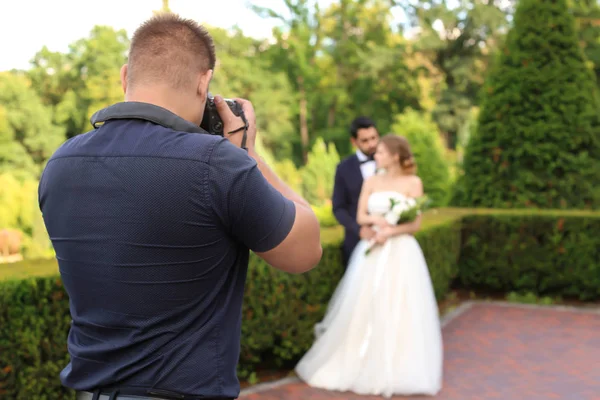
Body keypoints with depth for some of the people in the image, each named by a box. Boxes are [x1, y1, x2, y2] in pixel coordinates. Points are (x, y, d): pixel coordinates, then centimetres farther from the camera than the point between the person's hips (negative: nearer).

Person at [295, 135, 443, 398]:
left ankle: (397, 369, 7)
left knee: (398, 311, -4)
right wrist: (377, 220, -15)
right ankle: (363, 364, 16)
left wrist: (390, 231, -20)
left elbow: (416, 224, -5)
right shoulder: (371, 182, 10)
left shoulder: (413, 183, -1)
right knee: (364, 309, 2)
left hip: (400, 253, -3)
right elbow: (361, 217, 5)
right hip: (371, 252, 3)